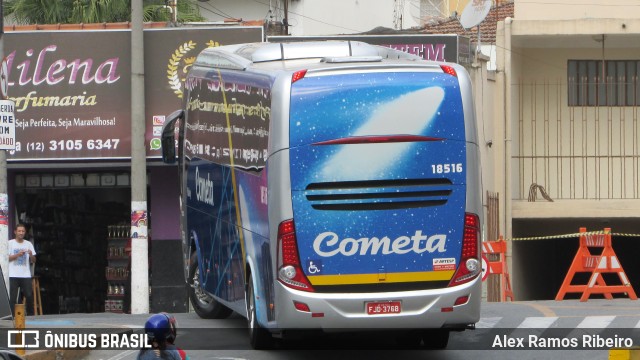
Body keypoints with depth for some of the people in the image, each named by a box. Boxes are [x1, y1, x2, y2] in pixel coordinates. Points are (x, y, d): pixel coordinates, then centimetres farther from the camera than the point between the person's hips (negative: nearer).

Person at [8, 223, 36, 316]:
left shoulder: (28, 244, 11)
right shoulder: (10, 243, 4)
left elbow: (33, 261, 10)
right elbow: (7, 258, -2)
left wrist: (31, 255, -12)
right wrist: (17, 255, -16)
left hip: (26, 275, 2)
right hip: (13, 275, -2)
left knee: (29, 296, -3)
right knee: (12, 297, -6)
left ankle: (30, 315, 6)